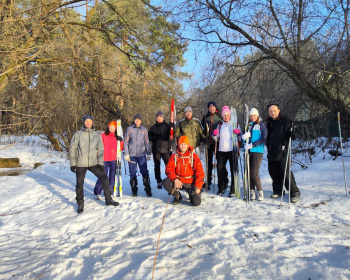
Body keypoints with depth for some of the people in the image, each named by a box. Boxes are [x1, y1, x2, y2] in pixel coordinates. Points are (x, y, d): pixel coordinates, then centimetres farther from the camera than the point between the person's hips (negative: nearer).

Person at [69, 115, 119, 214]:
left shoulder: (97, 135, 5)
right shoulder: (77, 134, -1)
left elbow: (100, 149, 6)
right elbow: (72, 149, 1)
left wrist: (100, 162, -2)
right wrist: (73, 164, -3)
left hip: (93, 163, 2)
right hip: (80, 164, -2)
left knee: (104, 178, -3)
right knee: (79, 183, 5)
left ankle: (108, 199, 12)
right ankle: (80, 204, 24)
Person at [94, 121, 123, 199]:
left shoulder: (117, 137, 9)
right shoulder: (103, 135, 1)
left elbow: (120, 148, 5)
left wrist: (121, 141, -9)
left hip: (114, 159, 3)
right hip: (104, 159, -3)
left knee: (112, 176, 7)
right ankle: (97, 192, 6)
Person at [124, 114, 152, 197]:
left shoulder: (144, 130, 8)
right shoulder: (129, 129, 4)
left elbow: (147, 142, 13)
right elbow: (126, 142, 4)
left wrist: (148, 154, 9)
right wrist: (126, 154, -2)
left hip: (142, 154, 0)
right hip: (132, 155, 0)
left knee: (145, 172, -4)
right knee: (132, 173, 4)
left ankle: (148, 190, 5)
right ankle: (134, 190, 15)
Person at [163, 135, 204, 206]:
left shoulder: (194, 157, -3)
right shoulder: (174, 156, 2)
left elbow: (200, 173, -4)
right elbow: (169, 170, -6)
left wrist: (198, 187, -14)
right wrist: (175, 179, -25)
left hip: (190, 183, -2)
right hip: (178, 182, 2)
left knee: (196, 202, -20)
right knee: (165, 182, -27)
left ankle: (192, 193, 20)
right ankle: (177, 196, 3)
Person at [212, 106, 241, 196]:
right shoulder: (220, 125, 16)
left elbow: (240, 138, 5)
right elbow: (217, 139, 17)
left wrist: (238, 133, -16)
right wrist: (215, 135, -4)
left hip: (232, 150, -3)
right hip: (221, 150, 3)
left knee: (233, 169, -1)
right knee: (220, 169, 4)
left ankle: (233, 189, 8)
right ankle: (221, 188, 18)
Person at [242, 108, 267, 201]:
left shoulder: (261, 125, 2)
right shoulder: (248, 125, 16)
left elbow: (264, 139, -7)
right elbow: (243, 138, 13)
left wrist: (252, 145, -15)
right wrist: (244, 136, -11)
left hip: (257, 151, -5)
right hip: (248, 151, 5)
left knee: (254, 173, -11)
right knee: (249, 173, 3)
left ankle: (260, 192, 5)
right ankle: (252, 192, 12)